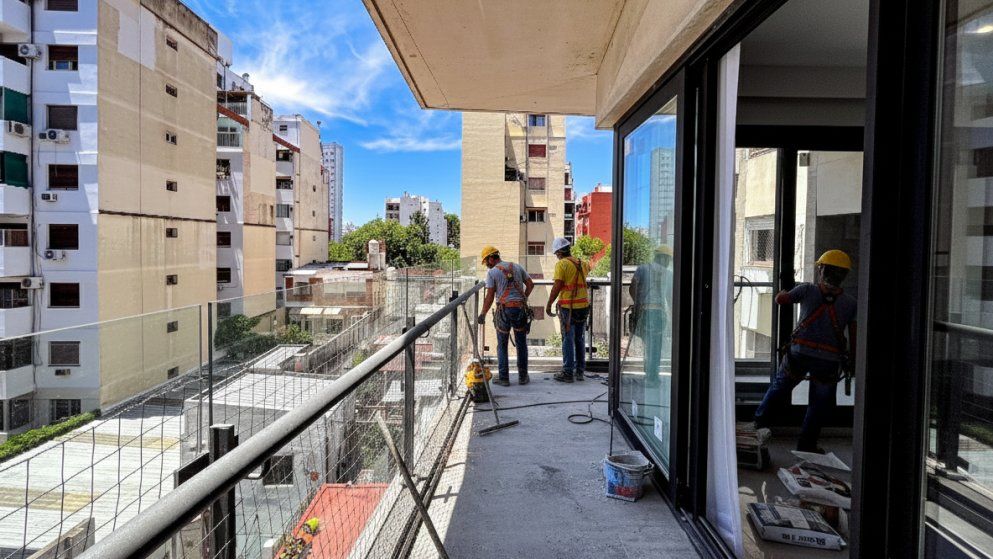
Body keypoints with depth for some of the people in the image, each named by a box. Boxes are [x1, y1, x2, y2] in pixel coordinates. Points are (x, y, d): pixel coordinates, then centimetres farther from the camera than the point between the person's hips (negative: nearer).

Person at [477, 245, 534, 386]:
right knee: (521, 344, 12)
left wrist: (483, 314, 4)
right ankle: (523, 376, 16)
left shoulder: (492, 272, -2)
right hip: (520, 308, 3)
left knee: (502, 345, 8)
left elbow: (490, 297, -5)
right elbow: (530, 284, 8)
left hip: (504, 310, -3)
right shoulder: (517, 266, 10)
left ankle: (503, 378, 9)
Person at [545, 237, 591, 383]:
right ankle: (580, 371, 19)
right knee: (579, 340, 13)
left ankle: (568, 373, 1)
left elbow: (557, 286, -16)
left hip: (568, 307, -6)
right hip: (583, 306, 6)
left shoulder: (561, 264, -10)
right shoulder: (581, 263, 10)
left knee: (568, 340, -1)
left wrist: (549, 305, -9)